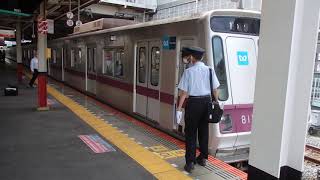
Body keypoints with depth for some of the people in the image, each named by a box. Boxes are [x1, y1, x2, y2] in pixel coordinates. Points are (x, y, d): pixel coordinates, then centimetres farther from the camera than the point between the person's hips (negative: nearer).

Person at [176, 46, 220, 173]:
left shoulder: (188, 71, -9)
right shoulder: (210, 70, 1)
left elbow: (184, 92, -11)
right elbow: (215, 90, 4)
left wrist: (179, 109, -7)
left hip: (193, 102, -4)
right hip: (207, 102, 4)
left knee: (190, 132, 5)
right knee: (204, 130, 18)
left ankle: (190, 162, 6)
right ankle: (203, 158, 31)